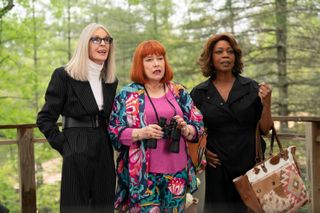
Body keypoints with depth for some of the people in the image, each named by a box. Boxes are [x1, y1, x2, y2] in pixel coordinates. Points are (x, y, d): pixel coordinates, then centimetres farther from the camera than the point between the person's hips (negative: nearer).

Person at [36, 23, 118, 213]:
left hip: (104, 153, 5)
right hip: (77, 154, -5)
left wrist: (109, 143, 9)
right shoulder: (64, 75, -6)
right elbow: (45, 119, -6)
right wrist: (64, 146, -10)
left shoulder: (111, 80, 11)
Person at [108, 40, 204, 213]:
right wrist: (141, 133, -18)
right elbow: (114, 131, -3)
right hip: (142, 175, -3)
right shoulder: (127, 94, 1)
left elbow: (198, 128, 10)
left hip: (176, 172, 3)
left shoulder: (179, 92, 9)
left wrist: (185, 129, -11)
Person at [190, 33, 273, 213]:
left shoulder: (252, 88, 1)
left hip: (250, 165, 0)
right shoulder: (199, 93, 2)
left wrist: (266, 104, -12)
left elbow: (265, 129, 3)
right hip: (217, 168, 0)